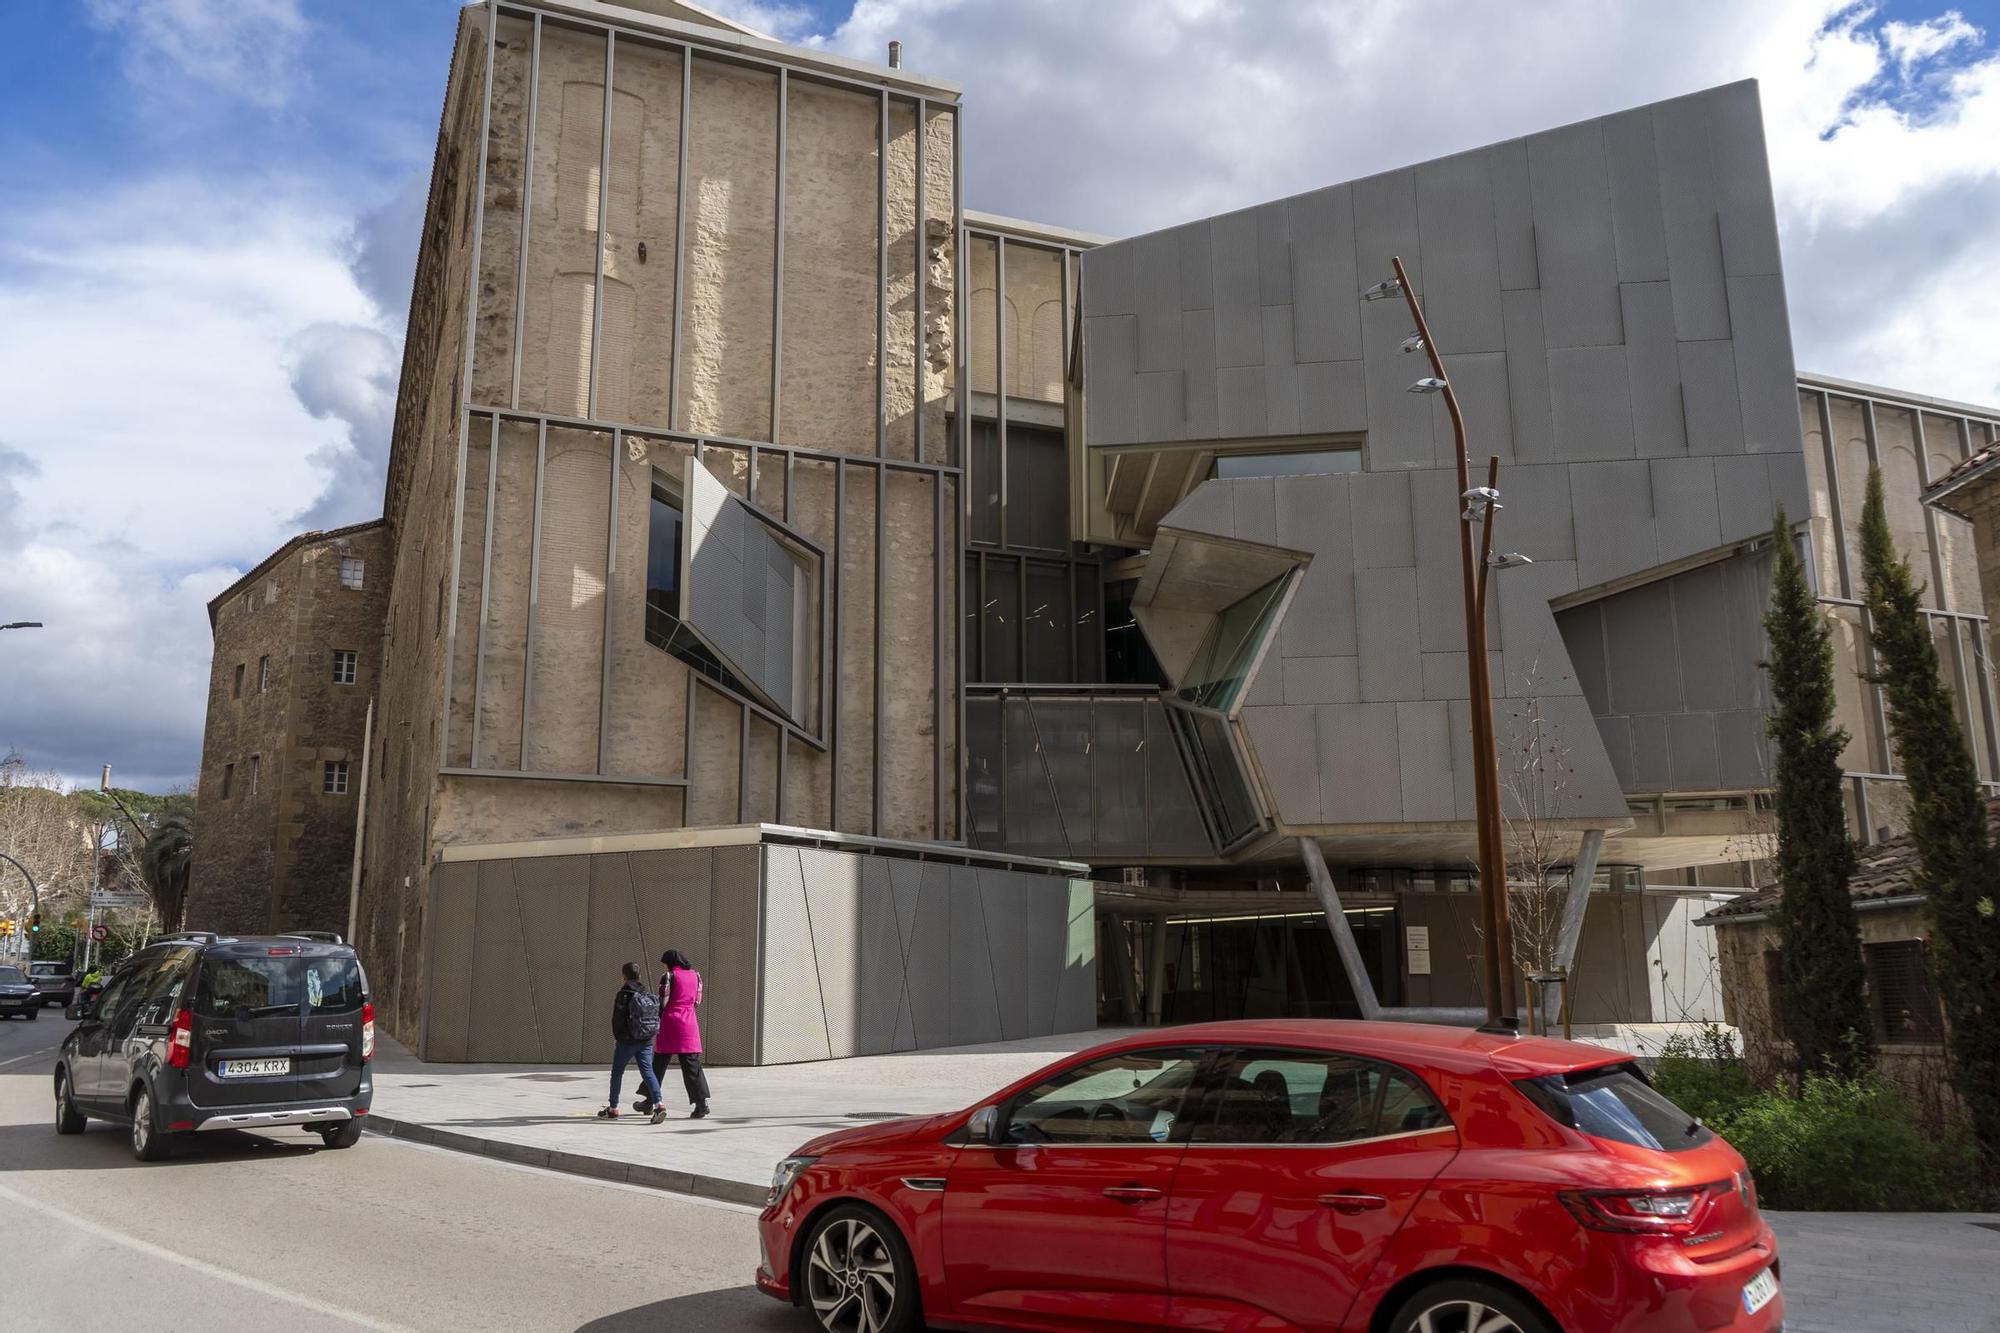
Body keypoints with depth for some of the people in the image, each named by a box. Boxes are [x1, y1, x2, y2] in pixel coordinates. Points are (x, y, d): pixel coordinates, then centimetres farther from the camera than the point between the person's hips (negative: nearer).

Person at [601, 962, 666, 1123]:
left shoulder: (623, 995, -10)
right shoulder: (648, 994, 7)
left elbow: (617, 1019, -10)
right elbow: (656, 1016, 8)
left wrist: (617, 1037, 4)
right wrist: (649, 1037, 15)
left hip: (627, 1041, -5)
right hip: (646, 1041, 5)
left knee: (617, 1072, 12)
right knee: (647, 1070, 1)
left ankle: (613, 1109, 20)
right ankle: (658, 1104, -17)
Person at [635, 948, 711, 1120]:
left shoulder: (669, 976, -5)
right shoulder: (695, 975, 10)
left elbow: (663, 1003, -8)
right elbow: (698, 1001, 13)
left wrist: (655, 1021, 0)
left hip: (670, 1022, -4)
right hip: (690, 1024, 4)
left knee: (659, 1064, 9)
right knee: (692, 1064, 2)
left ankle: (652, 1102, 18)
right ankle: (702, 1102, -9)